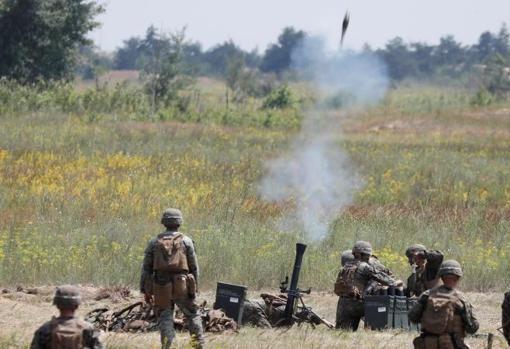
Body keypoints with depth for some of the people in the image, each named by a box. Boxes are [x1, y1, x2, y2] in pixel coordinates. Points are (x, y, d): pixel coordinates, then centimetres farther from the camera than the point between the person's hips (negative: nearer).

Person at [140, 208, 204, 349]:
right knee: (193, 315, 13)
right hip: (181, 286, -1)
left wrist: (145, 290, 11)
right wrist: (194, 288, 12)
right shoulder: (186, 241, 3)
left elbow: (146, 268, 7)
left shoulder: (154, 242, 8)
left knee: (165, 318, 8)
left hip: (161, 286, 1)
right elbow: (194, 267, 3)